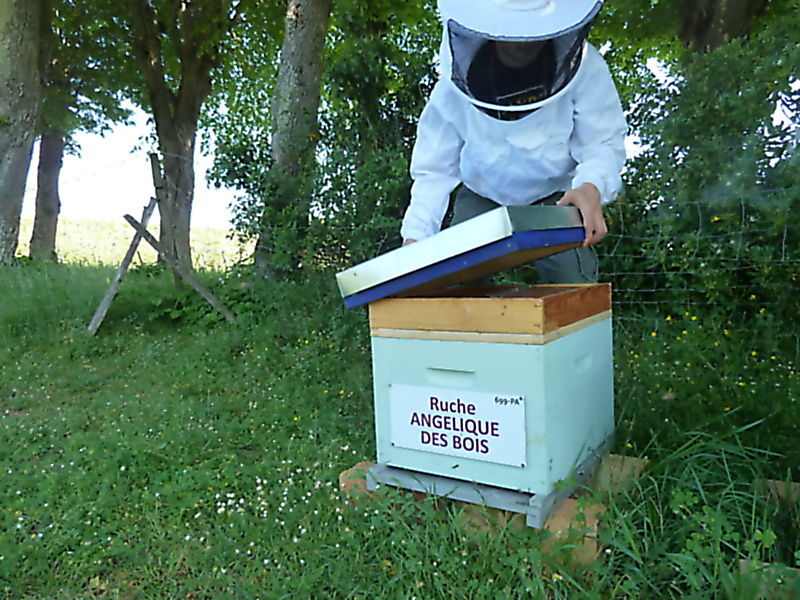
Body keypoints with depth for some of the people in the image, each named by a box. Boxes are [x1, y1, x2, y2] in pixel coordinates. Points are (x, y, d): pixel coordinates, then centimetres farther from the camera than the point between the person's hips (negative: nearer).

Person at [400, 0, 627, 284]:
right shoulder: (453, 89, -20)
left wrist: (593, 186, -45)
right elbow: (435, 170, -17)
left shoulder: (585, 69, -22)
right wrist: (415, 234, -29)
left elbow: (603, 142, -20)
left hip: (556, 197, 0)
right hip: (483, 198, 1)